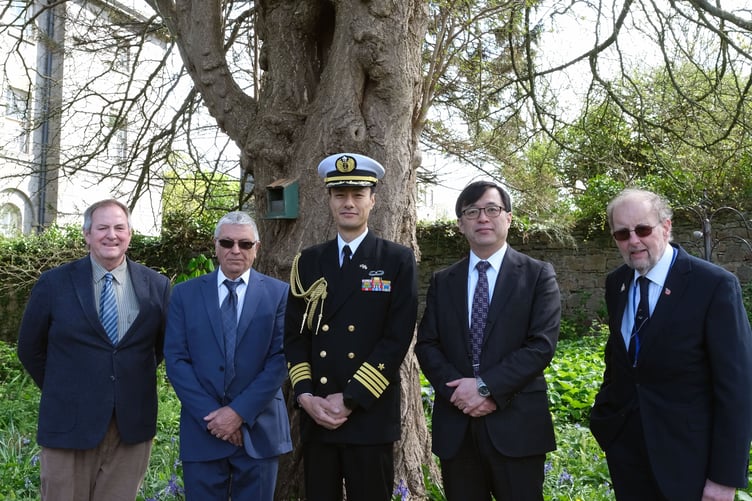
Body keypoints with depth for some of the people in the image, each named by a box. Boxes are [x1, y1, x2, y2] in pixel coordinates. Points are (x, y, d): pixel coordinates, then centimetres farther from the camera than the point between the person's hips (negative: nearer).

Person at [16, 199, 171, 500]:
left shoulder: (157, 285, -1)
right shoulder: (54, 283, -4)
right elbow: (30, 349, 6)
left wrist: (137, 382, 8)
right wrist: (58, 390, 7)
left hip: (133, 424, 1)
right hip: (69, 423, -1)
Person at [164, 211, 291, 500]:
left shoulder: (279, 293, 0)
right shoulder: (185, 294, 4)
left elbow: (281, 359, -6)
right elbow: (176, 360, -1)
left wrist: (240, 412, -13)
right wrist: (211, 415, -10)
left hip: (260, 430, 0)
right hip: (202, 428, 1)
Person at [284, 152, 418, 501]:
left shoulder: (398, 260, -1)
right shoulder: (308, 262, 8)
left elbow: (397, 338, -8)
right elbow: (294, 336, 7)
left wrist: (351, 400, -12)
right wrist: (305, 396, -7)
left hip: (370, 415, -3)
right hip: (315, 414, 3)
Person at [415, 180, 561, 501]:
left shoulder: (538, 275, -1)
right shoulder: (442, 281, 9)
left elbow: (542, 344, -10)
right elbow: (426, 345, 4)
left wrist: (485, 386, -17)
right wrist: (457, 391, -12)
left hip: (517, 424, -2)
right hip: (455, 425, 3)